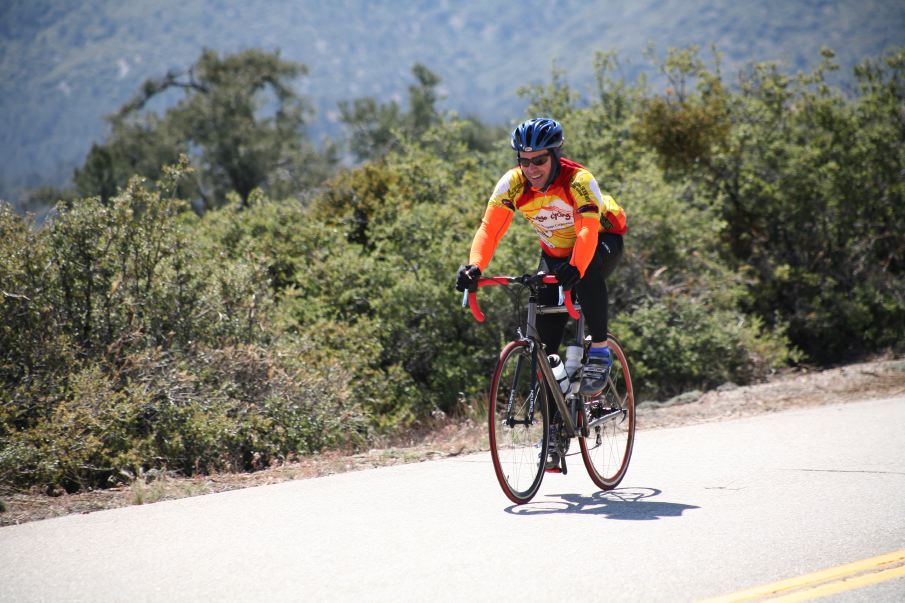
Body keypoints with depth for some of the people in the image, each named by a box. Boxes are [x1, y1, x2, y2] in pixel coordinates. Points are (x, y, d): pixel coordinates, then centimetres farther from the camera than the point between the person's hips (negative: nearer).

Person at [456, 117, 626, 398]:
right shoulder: (512, 183, -21)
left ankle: (600, 353, -23)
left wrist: (575, 269, -62)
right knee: (546, 324, -9)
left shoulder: (579, 180, -32)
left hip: (601, 240, -4)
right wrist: (474, 267, -46)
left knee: (588, 273, -38)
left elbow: (588, 231, -43)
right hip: (555, 251, 4)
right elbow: (489, 228, -28)